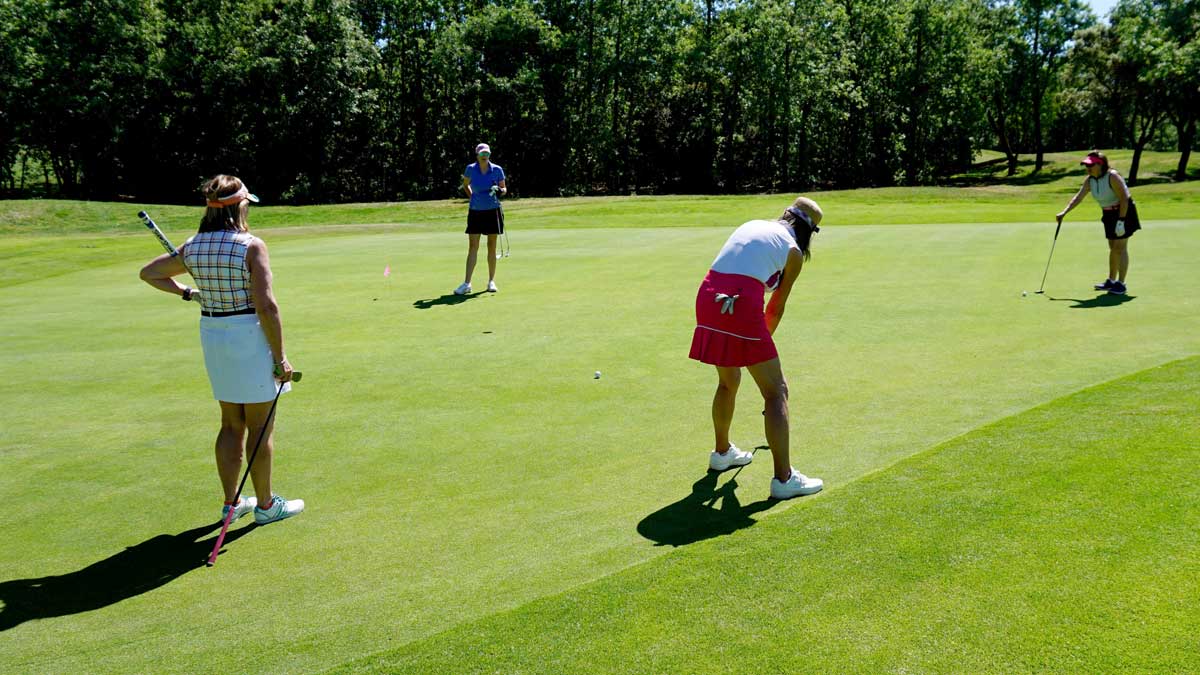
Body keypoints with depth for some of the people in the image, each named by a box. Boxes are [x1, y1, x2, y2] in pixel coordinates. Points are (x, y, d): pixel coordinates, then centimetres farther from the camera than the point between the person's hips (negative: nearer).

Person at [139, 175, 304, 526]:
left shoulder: (192, 247, 3)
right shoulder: (251, 246, -16)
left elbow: (148, 273, 17)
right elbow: (266, 306, -20)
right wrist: (280, 358, -14)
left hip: (211, 334, 7)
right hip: (250, 335, -6)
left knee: (232, 423, 18)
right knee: (261, 426, 6)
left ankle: (231, 502, 26)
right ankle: (265, 504, 18)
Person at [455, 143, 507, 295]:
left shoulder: (497, 170, -4)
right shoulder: (470, 169, -3)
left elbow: (504, 188, 4)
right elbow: (465, 185, 16)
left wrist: (500, 191, -17)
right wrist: (472, 197, 6)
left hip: (493, 211, 0)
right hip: (475, 212, 0)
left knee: (492, 247, 5)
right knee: (472, 247, -3)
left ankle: (491, 281, 14)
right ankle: (467, 283, -2)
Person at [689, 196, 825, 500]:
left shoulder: (752, 225, 23)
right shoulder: (793, 250, 6)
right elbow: (777, 307, 10)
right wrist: (765, 338, 28)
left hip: (707, 298, 7)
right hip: (742, 305, -7)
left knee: (728, 381, 27)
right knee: (776, 391, 2)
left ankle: (722, 452, 44)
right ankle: (784, 478, 2)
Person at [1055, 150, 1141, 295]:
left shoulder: (1112, 176, -24)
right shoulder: (1089, 180, -2)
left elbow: (1124, 199, -25)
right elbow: (1078, 197, -2)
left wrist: (1121, 221, -26)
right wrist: (1064, 212, -14)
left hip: (1124, 212, -8)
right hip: (1109, 214, 8)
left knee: (1120, 247, -7)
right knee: (1113, 247, 15)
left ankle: (1121, 284, -3)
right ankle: (1111, 281, 25)